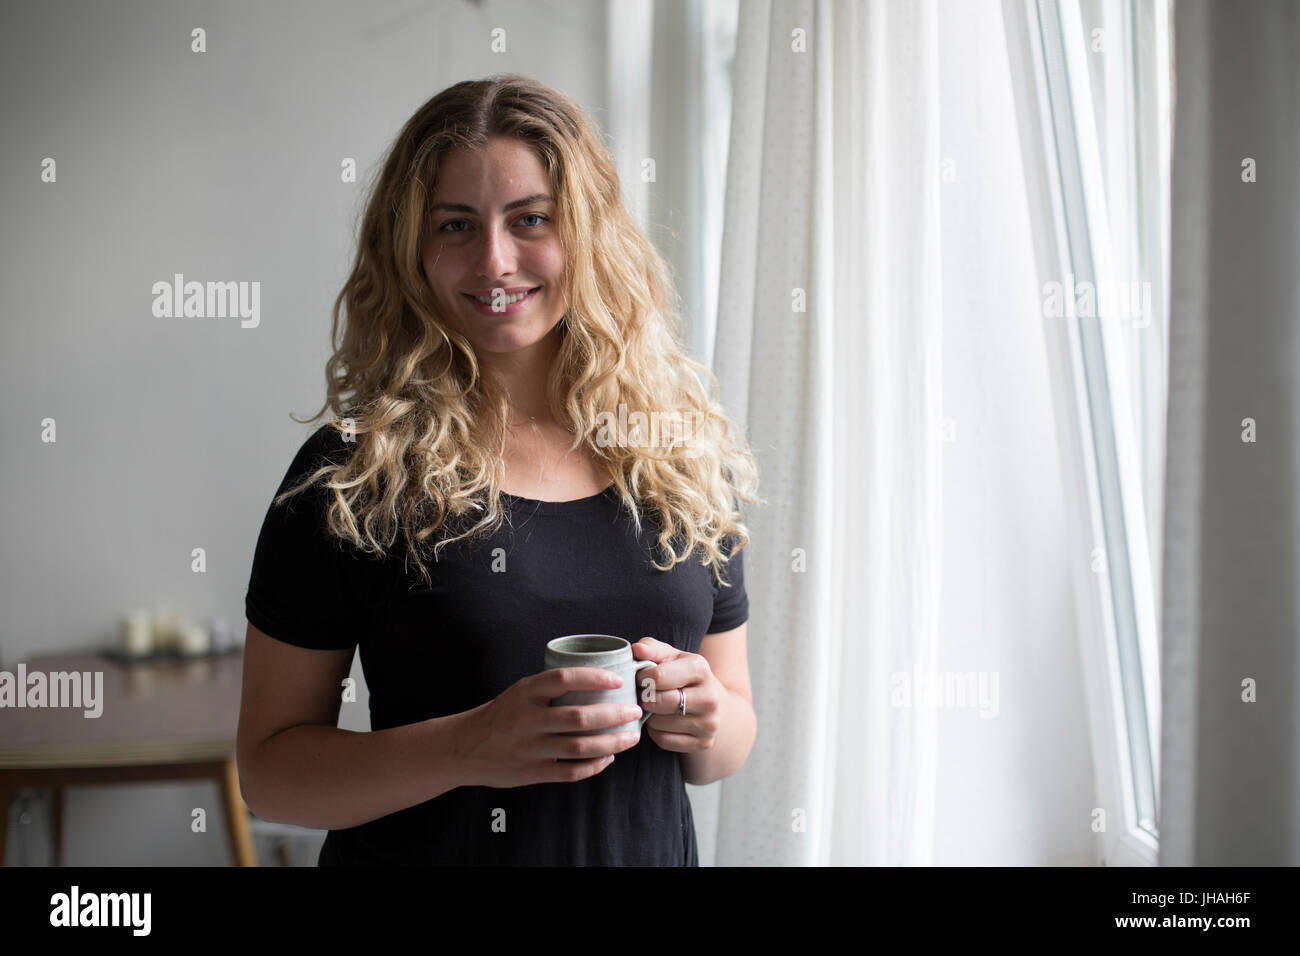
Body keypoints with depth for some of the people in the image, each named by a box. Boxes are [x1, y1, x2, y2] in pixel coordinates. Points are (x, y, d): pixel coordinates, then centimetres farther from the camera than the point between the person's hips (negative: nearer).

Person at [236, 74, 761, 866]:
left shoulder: (687, 459, -4)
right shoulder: (349, 478, -13)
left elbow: (732, 742, 5)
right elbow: (268, 770, -11)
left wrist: (707, 719, -16)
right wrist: (467, 748, -25)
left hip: (651, 848, 3)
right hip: (424, 854, -3)